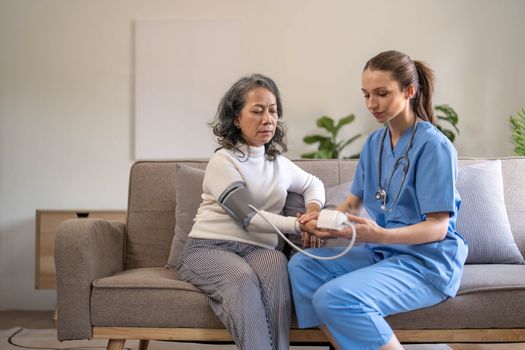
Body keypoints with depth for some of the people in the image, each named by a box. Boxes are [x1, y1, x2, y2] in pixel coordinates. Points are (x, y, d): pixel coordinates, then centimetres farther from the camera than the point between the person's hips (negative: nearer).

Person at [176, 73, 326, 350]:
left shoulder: (279, 163, 18)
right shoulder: (223, 161, -2)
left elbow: (313, 184, 36)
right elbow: (249, 218, -13)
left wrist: (314, 207, 10)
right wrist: (300, 225, -25)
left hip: (258, 251, 4)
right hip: (208, 248, -4)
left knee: (277, 262, -34)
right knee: (243, 278, -39)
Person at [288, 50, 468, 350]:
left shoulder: (433, 146, -13)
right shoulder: (375, 142, 9)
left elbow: (437, 228, -16)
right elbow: (354, 202, 14)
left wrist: (380, 235, -33)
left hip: (426, 261, -8)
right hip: (382, 252, 8)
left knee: (335, 298, -28)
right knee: (301, 265, -8)